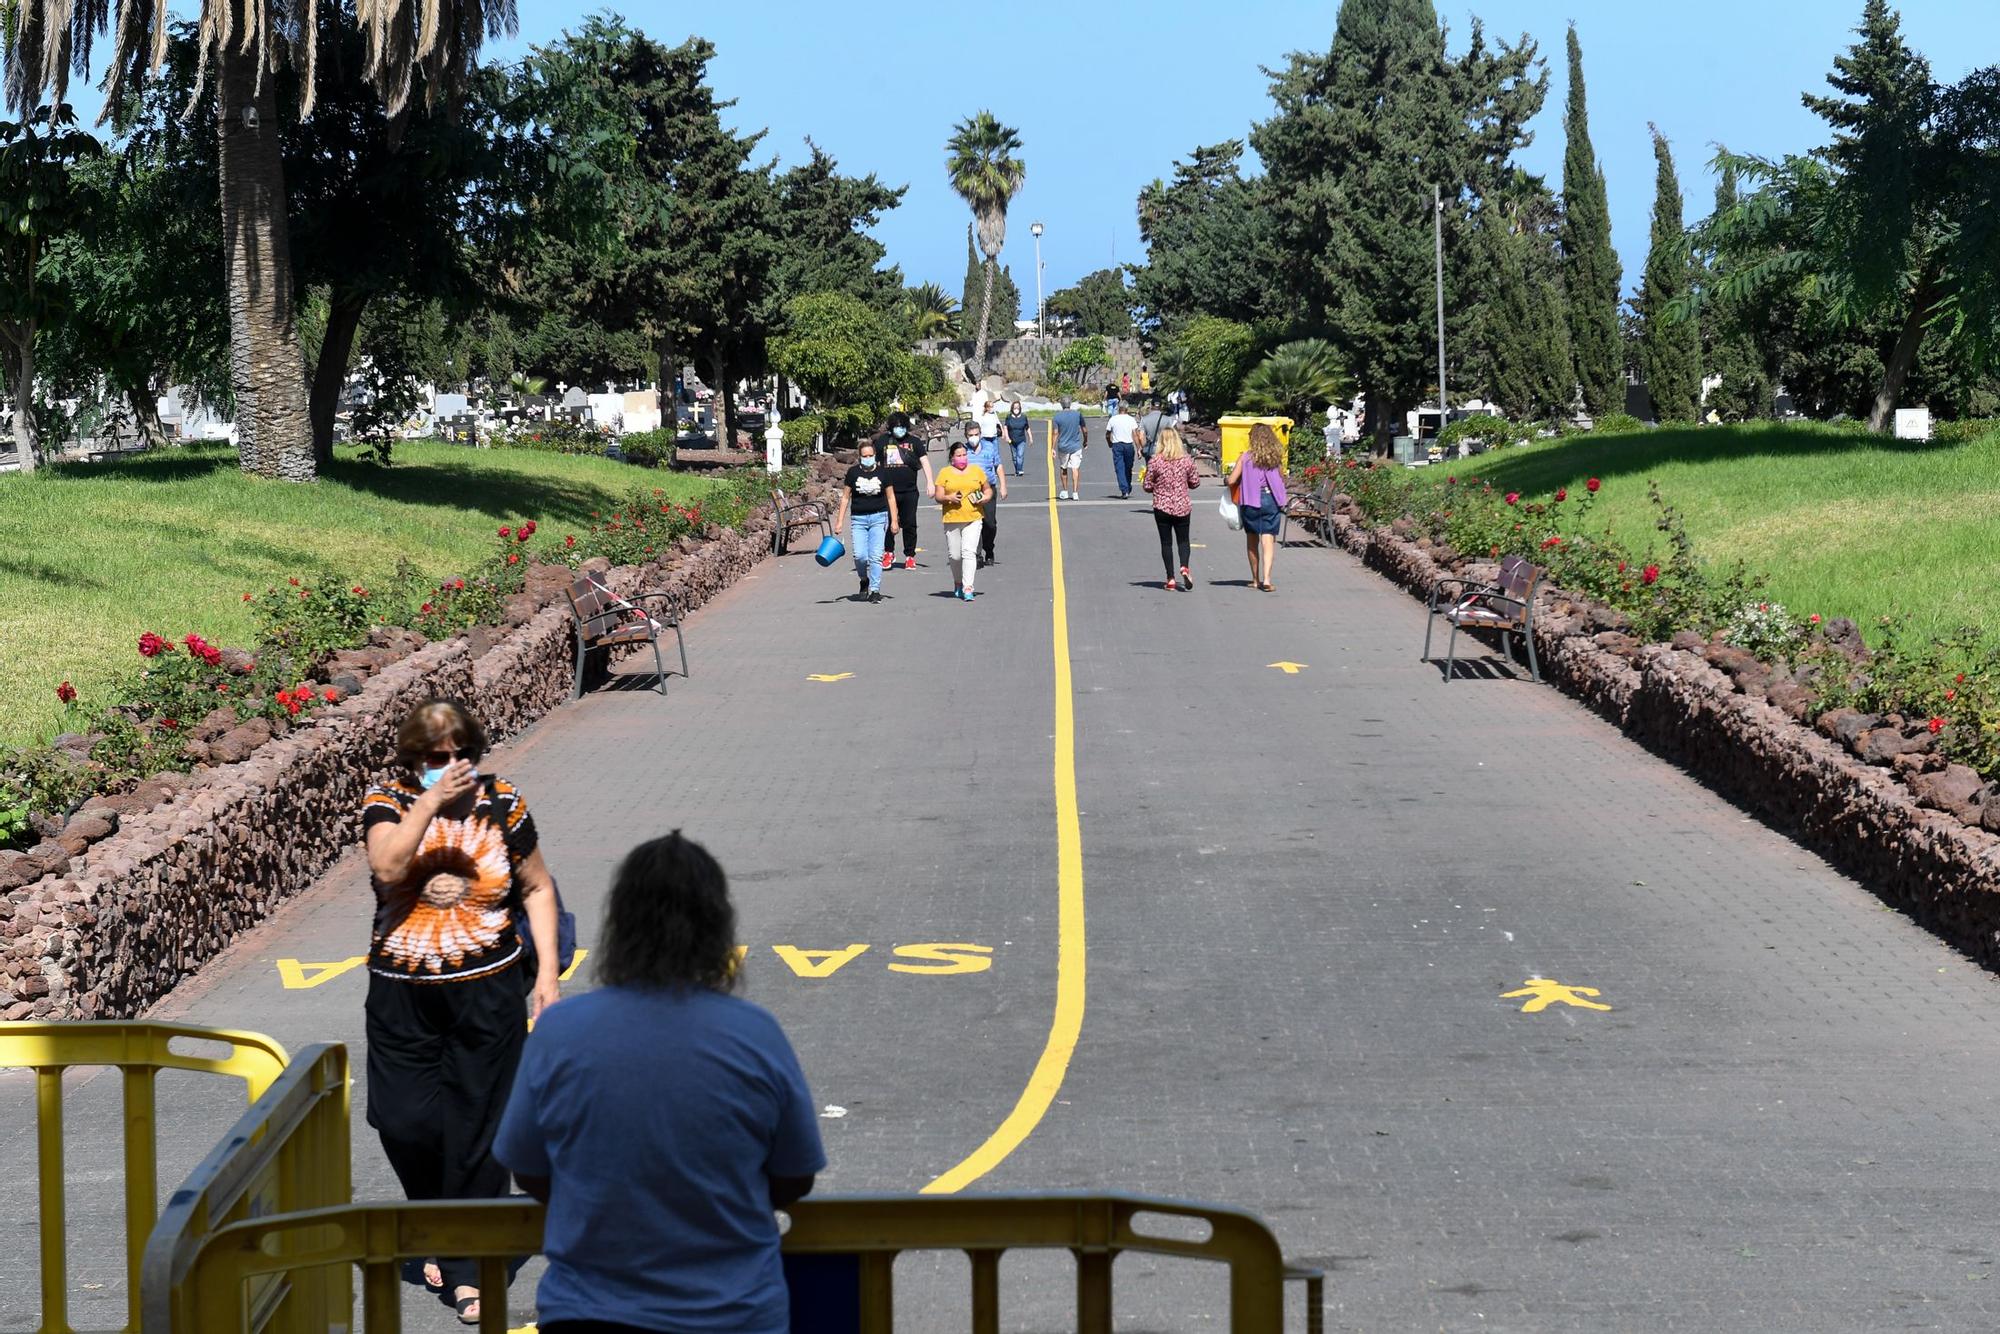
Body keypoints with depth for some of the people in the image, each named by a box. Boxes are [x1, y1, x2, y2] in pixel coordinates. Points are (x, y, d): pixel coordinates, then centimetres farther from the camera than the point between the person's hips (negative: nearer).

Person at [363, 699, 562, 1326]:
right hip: (402, 993, 1)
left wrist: (548, 971, 1)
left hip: (486, 992, 0)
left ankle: (467, 1268, 10)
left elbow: (536, 887, 7)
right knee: (406, 1123, -1)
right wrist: (431, 801, -26)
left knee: (477, 1131, 0)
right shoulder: (387, 802, -3)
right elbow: (386, 866, -22)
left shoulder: (502, 804, 0)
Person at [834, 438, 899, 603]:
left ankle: (875, 590, -1)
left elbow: (891, 497, 8)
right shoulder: (853, 472, 2)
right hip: (858, 518, 0)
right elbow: (845, 497, 8)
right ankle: (864, 580, 20)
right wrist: (840, 520, 5)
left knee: (876, 556, -7)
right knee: (859, 555, -9)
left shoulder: (882, 472, 2)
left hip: (878, 517, 0)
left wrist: (894, 520, 4)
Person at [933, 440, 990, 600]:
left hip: (973, 519, -1)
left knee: (969, 552, -14)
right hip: (952, 519, 1)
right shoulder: (945, 473, 6)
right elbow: (938, 496, 4)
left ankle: (967, 588, -19)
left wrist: (986, 497, -3)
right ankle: (958, 583, 30)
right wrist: (949, 498, -16)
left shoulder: (976, 470, 10)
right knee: (955, 555, 6)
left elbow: (988, 489, 19)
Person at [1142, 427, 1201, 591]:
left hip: (1162, 508, -2)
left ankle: (1170, 579, 4)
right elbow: (1195, 482, 4)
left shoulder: (1155, 461, -11)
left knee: (1166, 542, 7)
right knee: (1183, 540, 13)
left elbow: (1148, 486, -6)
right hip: (1183, 506, 2)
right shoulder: (1186, 460, -4)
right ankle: (1184, 567, -13)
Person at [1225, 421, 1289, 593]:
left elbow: (1232, 481, -5)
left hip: (1250, 501, -1)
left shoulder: (1246, 456, -5)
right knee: (1268, 539, -2)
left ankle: (1256, 579, 19)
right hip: (1271, 500, 1)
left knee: (1252, 540, 14)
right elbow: (1282, 480, 9)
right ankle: (1266, 578, -18)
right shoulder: (1276, 457, 1)